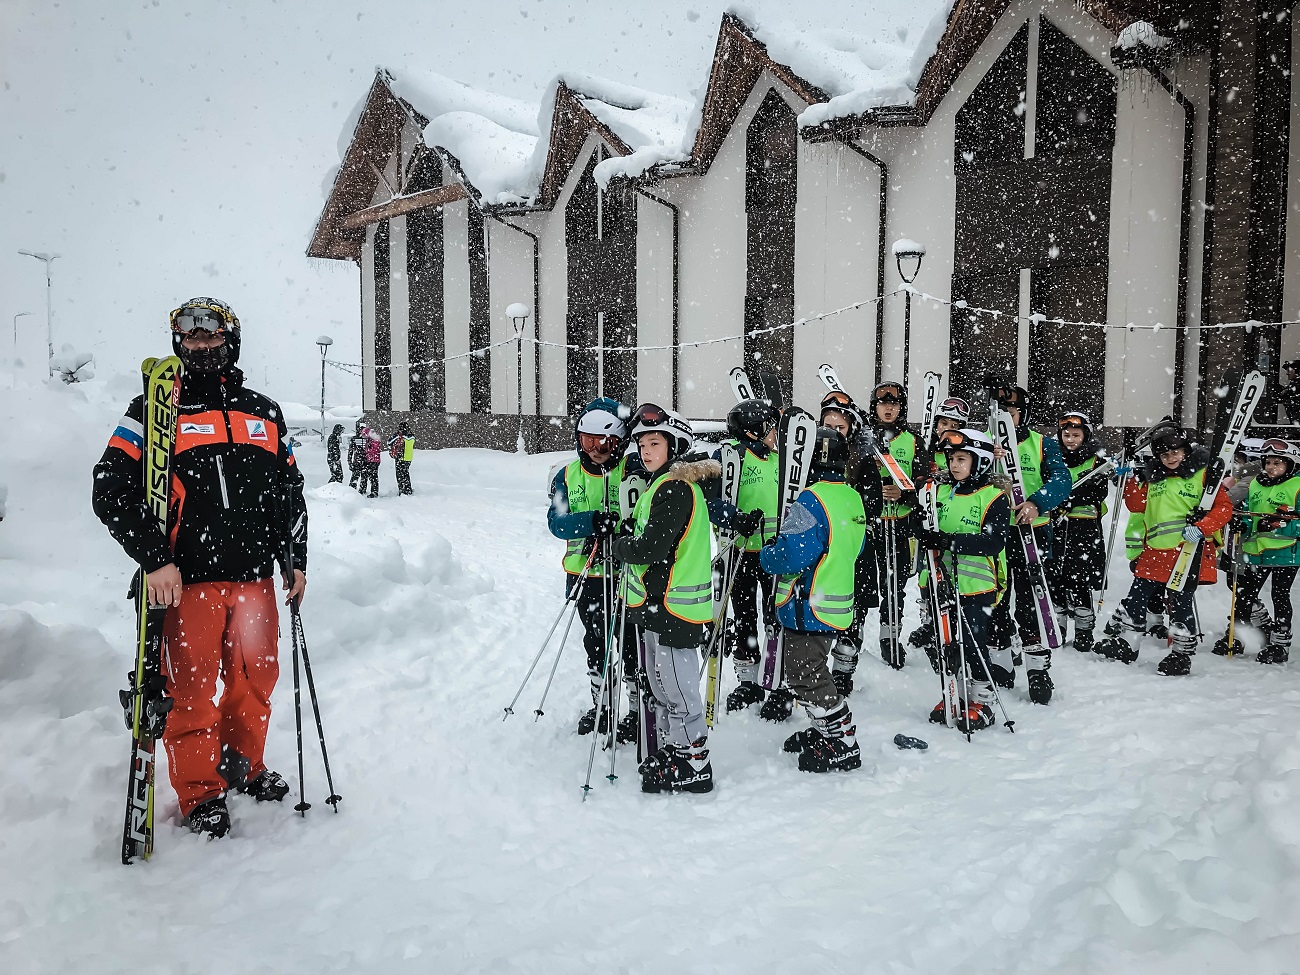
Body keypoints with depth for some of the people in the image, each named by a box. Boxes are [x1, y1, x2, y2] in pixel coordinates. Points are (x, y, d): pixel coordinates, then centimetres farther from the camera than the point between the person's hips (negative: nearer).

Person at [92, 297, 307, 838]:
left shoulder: (264, 413, 13)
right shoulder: (156, 410, 2)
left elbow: (290, 492, 19)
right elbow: (111, 492, -4)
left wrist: (295, 560, 15)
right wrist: (153, 560, -13)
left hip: (254, 576, 4)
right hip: (187, 580, -4)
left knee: (255, 677, 11)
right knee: (192, 688, 1)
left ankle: (244, 767, 32)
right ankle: (200, 794, 16)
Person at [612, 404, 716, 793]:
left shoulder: (675, 488, -18)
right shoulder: (663, 485, 15)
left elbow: (650, 548, -23)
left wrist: (619, 546, -7)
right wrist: (629, 538, 5)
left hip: (673, 603, -11)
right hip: (658, 601, 11)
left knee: (677, 687, -2)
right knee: (659, 684, 20)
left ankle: (694, 765, 9)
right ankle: (676, 750, 33)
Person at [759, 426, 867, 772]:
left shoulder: (810, 501, -22)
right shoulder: (852, 498, 8)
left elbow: (792, 554, -27)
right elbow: (854, 548, 19)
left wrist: (767, 556, -8)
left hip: (807, 609, -10)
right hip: (836, 605, 10)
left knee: (806, 677, 0)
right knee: (810, 671, 23)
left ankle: (843, 746, 6)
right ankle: (827, 731, 34)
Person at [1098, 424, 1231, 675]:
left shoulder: (1203, 474, -1)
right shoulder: (1154, 478, 14)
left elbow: (1223, 507, -6)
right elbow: (1137, 504, 14)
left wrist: (1202, 528, -20)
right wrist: (1129, 480, 2)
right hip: (1155, 552, 5)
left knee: (1181, 603, 1)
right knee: (1136, 597, 8)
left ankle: (1181, 654, 15)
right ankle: (1123, 643, 21)